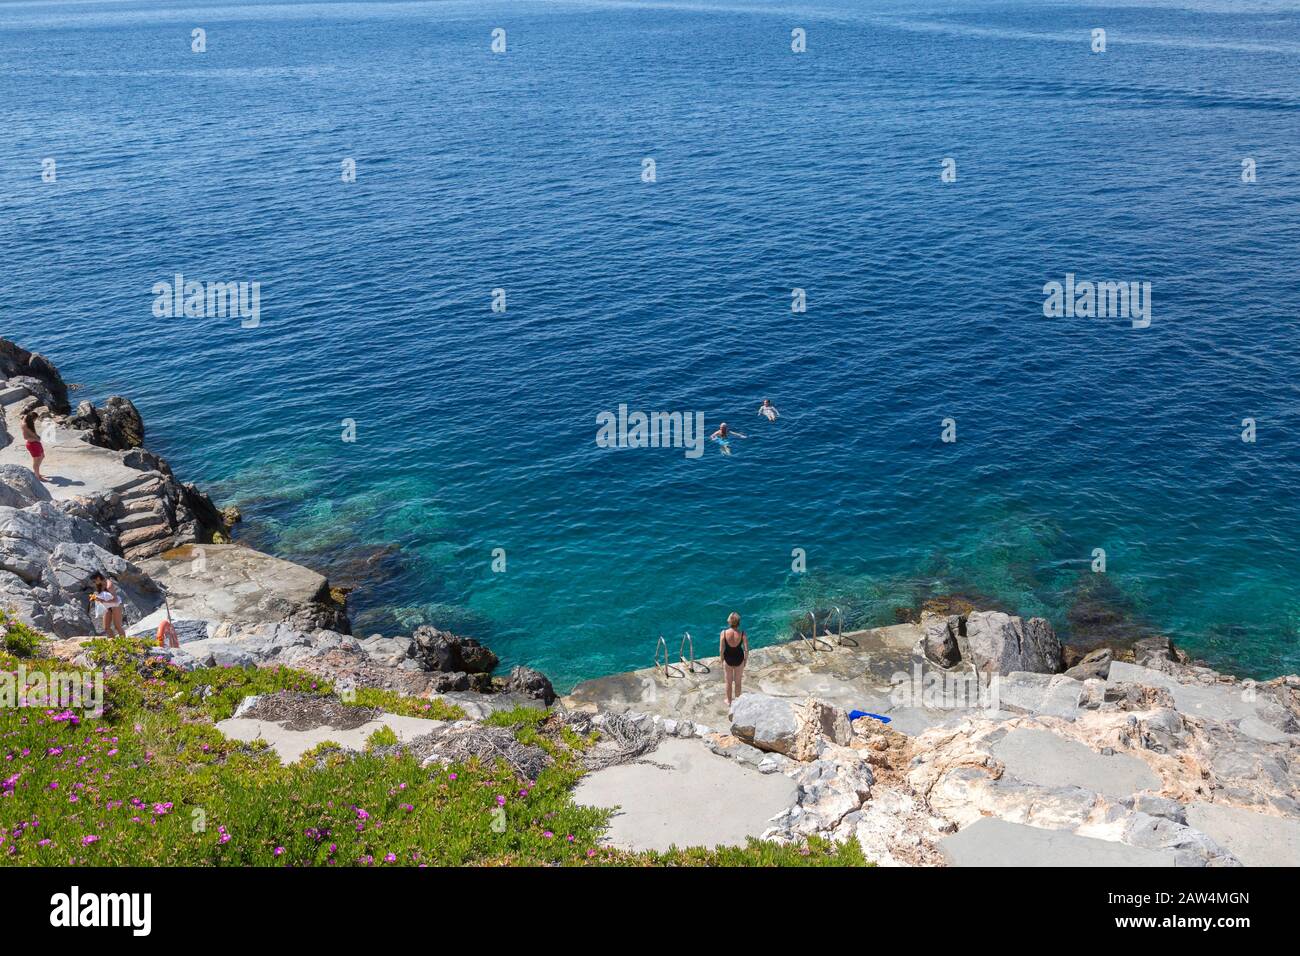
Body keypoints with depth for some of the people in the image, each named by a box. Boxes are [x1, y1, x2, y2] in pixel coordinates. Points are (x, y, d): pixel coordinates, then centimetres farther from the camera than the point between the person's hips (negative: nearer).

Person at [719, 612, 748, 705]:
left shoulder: (724, 633, -21)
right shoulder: (743, 634, -21)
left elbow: (721, 650, -15)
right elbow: (746, 650, -16)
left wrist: (722, 660, 3)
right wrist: (745, 660, 2)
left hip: (728, 659, 0)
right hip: (739, 659, 0)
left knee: (729, 682, 21)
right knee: (738, 681, 23)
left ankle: (729, 701, 39)